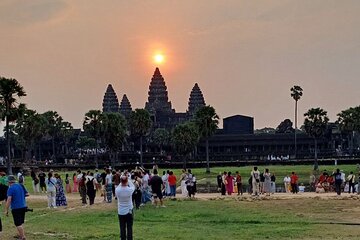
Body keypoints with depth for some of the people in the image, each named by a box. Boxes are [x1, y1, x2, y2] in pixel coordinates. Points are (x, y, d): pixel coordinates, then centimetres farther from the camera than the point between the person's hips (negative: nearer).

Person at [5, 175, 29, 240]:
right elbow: (27, 194, 14)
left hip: (16, 208, -7)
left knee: (18, 223, -1)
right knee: (21, 222, 20)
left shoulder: (10, 188, -13)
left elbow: (9, 200, -19)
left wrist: (6, 210, -15)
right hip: (23, 207, 7)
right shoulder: (21, 186, 7)